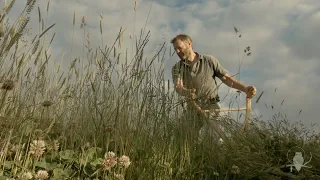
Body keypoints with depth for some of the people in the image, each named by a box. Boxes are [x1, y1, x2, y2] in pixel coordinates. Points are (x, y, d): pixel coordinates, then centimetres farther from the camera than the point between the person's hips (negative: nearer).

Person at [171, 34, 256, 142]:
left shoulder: (209, 60, 3)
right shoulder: (177, 68, 6)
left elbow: (226, 78, 4)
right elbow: (178, 87, -11)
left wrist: (245, 89, -10)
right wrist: (186, 92, -35)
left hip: (211, 106, -2)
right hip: (192, 108, 2)